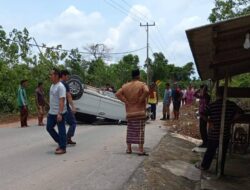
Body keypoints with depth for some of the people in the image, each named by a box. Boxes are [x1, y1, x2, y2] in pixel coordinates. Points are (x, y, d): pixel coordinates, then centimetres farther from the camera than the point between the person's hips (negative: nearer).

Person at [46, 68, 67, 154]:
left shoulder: (60, 86, -18)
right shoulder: (52, 85, 12)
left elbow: (62, 100, -25)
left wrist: (59, 113, -30)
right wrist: (50, 111, 21)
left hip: (59, 113, -10)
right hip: (51, 112, 10)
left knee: (61, 130, 0)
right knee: (49, 128, 14)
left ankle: (62, 148, 10)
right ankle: (60, 143, 27)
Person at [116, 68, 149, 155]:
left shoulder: (125, 86, 7)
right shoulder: (142, 84, -6)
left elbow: (118, 94, -3)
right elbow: (146, 91, -26)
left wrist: (126, 101, -2)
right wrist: (141, 100, -13)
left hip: (129, 112, 4)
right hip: (140, 112, -4)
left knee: (130, 130, 14)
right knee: (140, 131, -1)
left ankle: (128, 148, 19)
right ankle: (141, 150, -1)